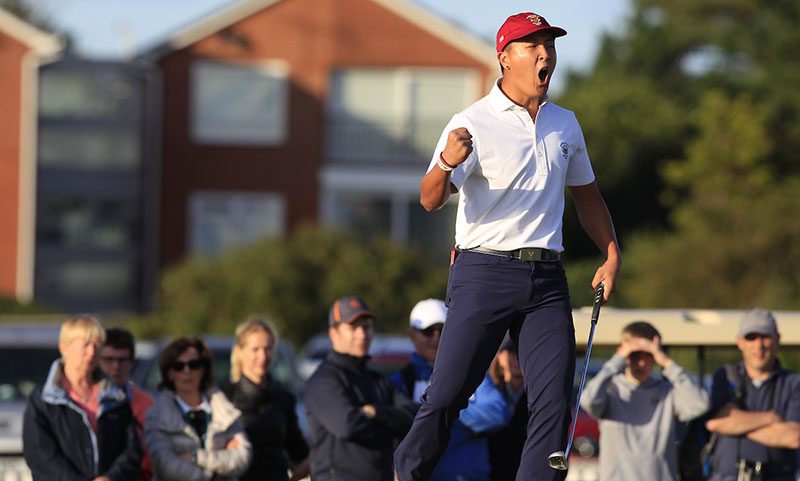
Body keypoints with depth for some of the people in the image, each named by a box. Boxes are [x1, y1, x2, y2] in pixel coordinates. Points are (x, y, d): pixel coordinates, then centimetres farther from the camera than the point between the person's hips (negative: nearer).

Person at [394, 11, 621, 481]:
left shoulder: (565, 124, 14)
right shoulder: (473, 123, -5)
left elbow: (586, 194, 28)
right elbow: (431, 200, -16)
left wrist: (612, 255, 16)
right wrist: (447, 164, -38)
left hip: (547, 281, 5)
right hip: (484, 273, -5)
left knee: (555, 403, -5)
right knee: (447, 394, -9)